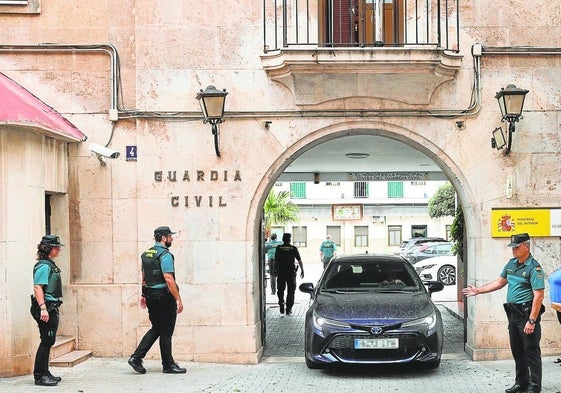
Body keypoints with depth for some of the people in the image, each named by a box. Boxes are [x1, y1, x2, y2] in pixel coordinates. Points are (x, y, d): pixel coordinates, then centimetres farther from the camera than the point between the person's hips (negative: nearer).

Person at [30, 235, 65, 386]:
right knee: (46, 341, -7)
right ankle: (40, 376, -3)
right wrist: (43, 308, -27)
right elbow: (37, 288, -21)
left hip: (52, 308, 10)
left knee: (49, 341, 14)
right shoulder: (44, 266, -14)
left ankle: (44, 373, 21)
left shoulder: (50, 265, 17)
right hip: (46, 308, -10)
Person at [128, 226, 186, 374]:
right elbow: (169, 279, -22)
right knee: (166, 332, 1)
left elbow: (144, 277, 20)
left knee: (156, 329, 16)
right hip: (164, 296, -8)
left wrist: (143, 295, 29)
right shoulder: (165, 255, -15)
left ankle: (136, 357, 7)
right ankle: (168, 365, 9)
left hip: (150, 296, 8)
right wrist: (178, 299, -21)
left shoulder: (146, 254, 12)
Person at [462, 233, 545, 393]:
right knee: (517, 351, 15)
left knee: (531, 351, -3)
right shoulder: (511, 264, 12)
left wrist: (532, 321, -23)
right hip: (513, 313, 9)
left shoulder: (534, 268, -14)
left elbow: (539, 296, -19)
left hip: (527, 313, -9)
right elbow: (500, 282, 25)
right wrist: (478, 290, 22)